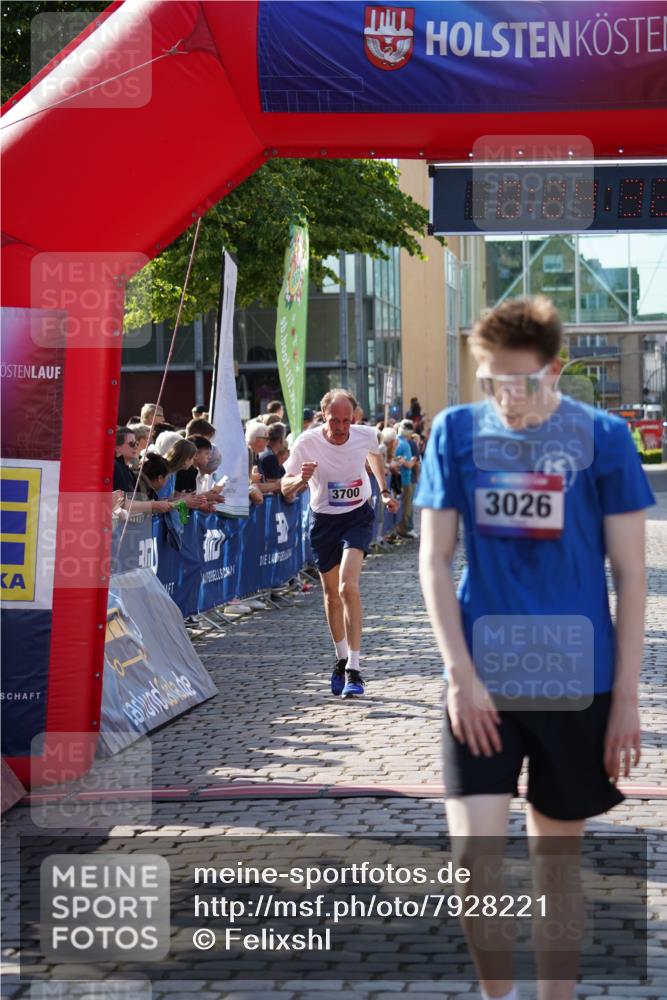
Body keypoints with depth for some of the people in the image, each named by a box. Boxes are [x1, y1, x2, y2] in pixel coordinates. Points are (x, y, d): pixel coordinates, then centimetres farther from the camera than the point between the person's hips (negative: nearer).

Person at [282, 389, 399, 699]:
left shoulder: (365, 435, -13)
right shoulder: (307, 443, -18)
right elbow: (285, 488, -11)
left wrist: (384, 491, 18)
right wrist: (301, 479, -33)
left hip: (358, 516, -1)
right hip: (323, 520, 1)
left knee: (348, 586, -20)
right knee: (331, 594, 11)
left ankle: (353, 669, -18)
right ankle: (341, 659, 33)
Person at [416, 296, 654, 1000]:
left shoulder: (602, 437, -5)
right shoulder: (456, 431, -1)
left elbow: (629, 573, -1)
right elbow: (433, 560, 1)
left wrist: (626, 696, -3)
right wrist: (461, 675, -7)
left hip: (577, 683, 0)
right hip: (482, 680, 1)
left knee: (556, 855, 10)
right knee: (473, 852, -8)